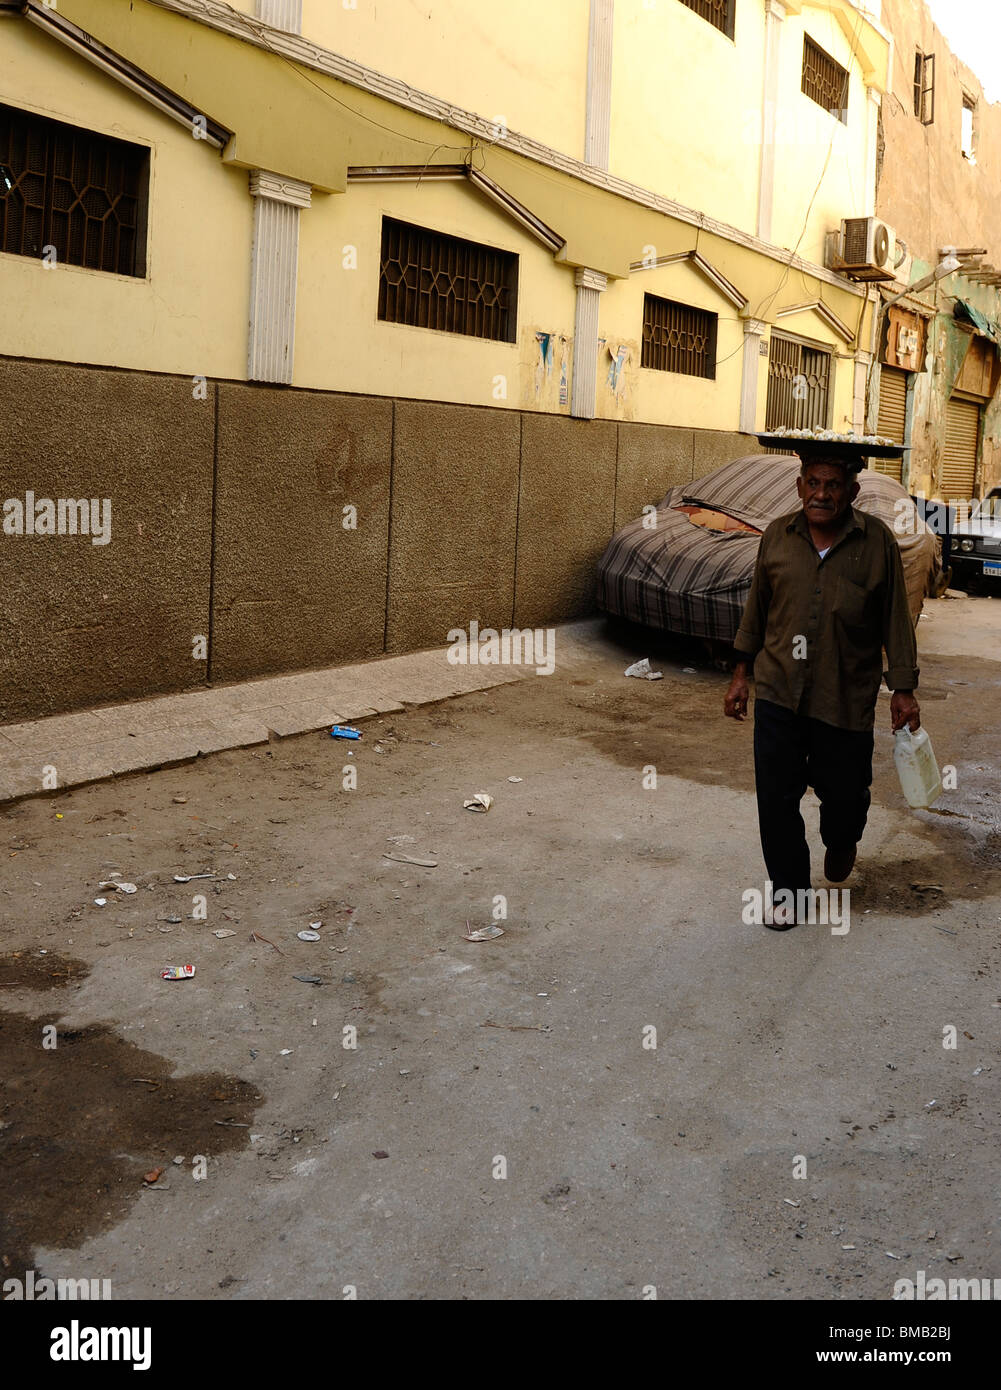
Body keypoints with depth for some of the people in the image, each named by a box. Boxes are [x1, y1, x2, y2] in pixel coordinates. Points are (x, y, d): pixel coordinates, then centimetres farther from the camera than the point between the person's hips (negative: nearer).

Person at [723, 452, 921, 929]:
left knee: (844, 791, 8)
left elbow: (895, 618, 1)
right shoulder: (777, 536, 2)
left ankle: (841, 842, 44)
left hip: (846, 697, -1)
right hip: (778, 692, 2)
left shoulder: (877, 541, -5)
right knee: (776, 796, 3)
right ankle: (788, 885, 23)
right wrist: (742, 672, 12)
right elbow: (756, 608, 12)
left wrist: (903, 689, 0)